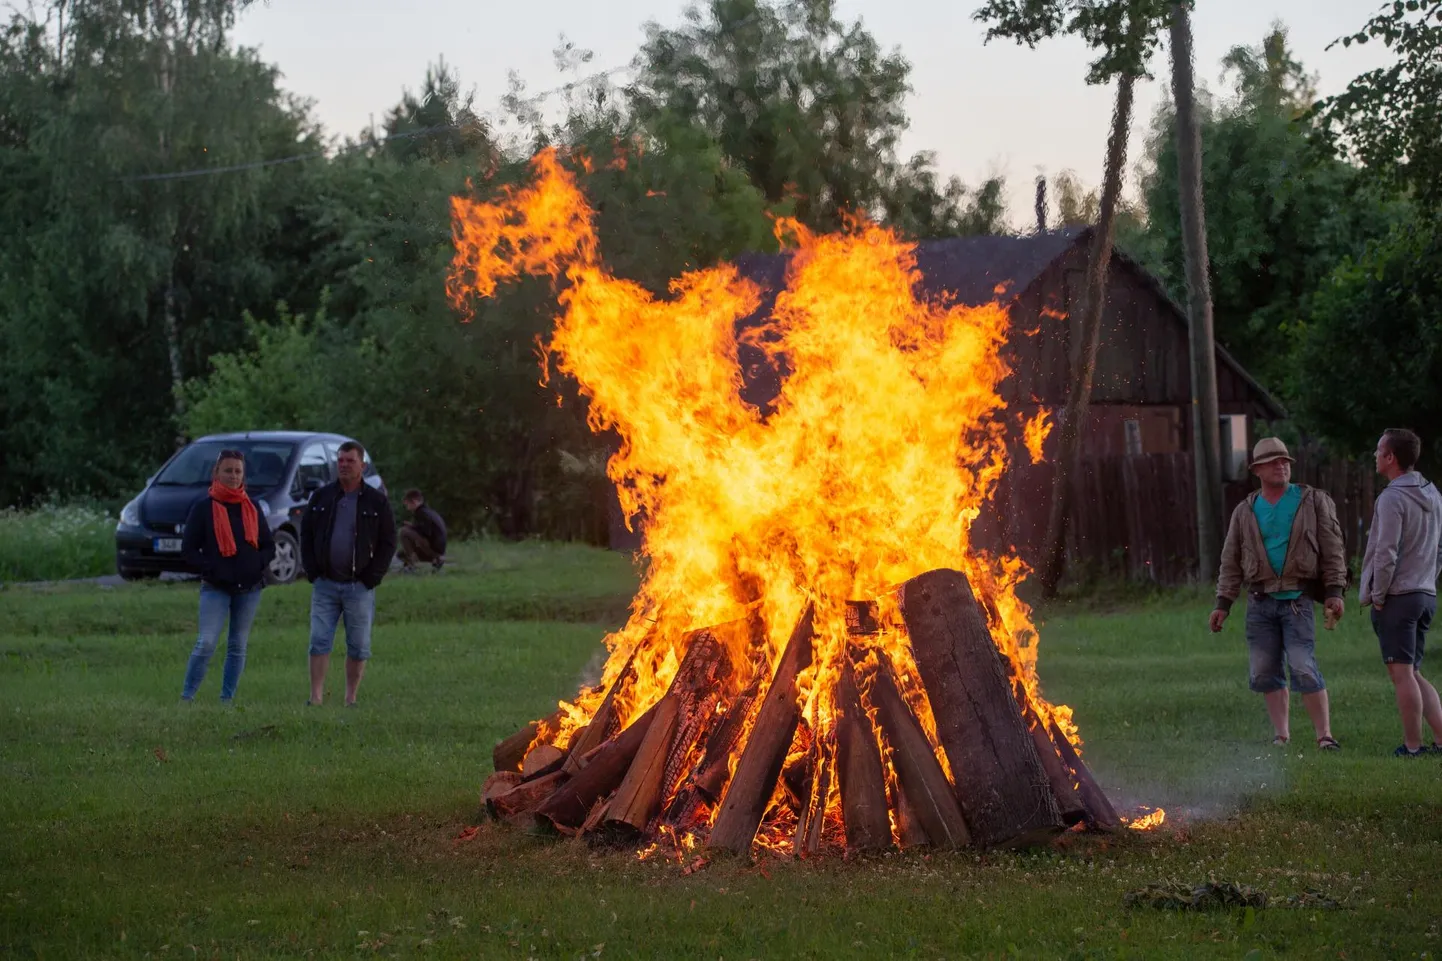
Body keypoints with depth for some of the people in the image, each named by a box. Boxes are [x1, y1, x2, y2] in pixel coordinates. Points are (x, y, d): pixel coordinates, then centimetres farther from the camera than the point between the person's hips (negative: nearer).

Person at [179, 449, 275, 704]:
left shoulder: (252, 508, 10)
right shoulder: (203, 507, -1)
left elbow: (269, 546, 14)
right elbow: (188, 548, -2)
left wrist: (258, 565, -5)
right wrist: (210, 569, -14)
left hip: (249, 587, 4)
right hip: (216, 587, -4)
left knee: (238, 646, 6)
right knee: (206, 643, -14)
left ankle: (227, 699, 13)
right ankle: (187, 697, -5)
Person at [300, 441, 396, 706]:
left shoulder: (376, 502, 2)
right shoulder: (321, 497, 8)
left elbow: (388, 543, 2)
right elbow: (306, 534, 12)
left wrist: (372, 578, -7)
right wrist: (312, 572, 0)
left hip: (359, 586, -1)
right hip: (325, 583, 1)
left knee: (358, 647, 2)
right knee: (319, 642, -5)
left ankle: (351, 700, 10)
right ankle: (316, 698, -4)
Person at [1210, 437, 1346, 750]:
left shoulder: (1314, 502, 4)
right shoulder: (1245, 512, 11)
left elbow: (1332, 549, 2)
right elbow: (1231, 562, 14)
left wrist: (1334, 592, -8)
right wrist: (1222, 604, 9)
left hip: (1298, 599, -4)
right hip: (1260, 603, 4)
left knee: (1303, 668, -13)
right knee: (1265, 673, 3)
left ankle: (1324, 734, -9)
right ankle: (1282, 735, 12)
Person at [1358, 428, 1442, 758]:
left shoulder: (1392, 498, -15)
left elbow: (1386, 554, -19)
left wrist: (1378, 596, -10)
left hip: (1396, 597, -8)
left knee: (1402, 673, -4)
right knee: (1413, 673, 14)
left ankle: (1412, 747, -3)